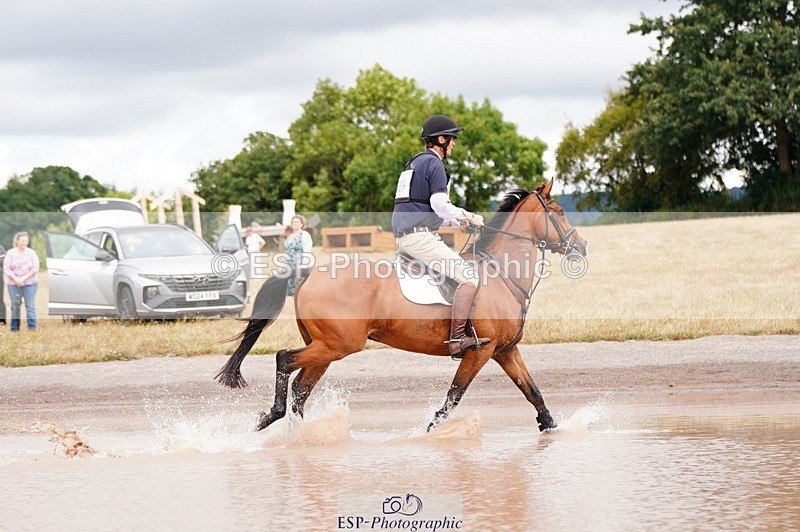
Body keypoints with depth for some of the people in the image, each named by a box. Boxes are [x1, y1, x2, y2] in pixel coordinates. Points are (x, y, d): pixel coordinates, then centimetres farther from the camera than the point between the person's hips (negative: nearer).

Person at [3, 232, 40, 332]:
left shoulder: (31, 253, 4)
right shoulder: (10, 253, 3)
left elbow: (35, 268, -1)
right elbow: (6, 269, -1)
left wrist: (23, 278, -11)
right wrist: (16, 279, -13)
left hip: (30, 284, 0)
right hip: (14, 284, 0)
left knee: (30, 306, -6)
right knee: (15, 306, 2)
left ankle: (32, 328, -5)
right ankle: (14, 329, 8)